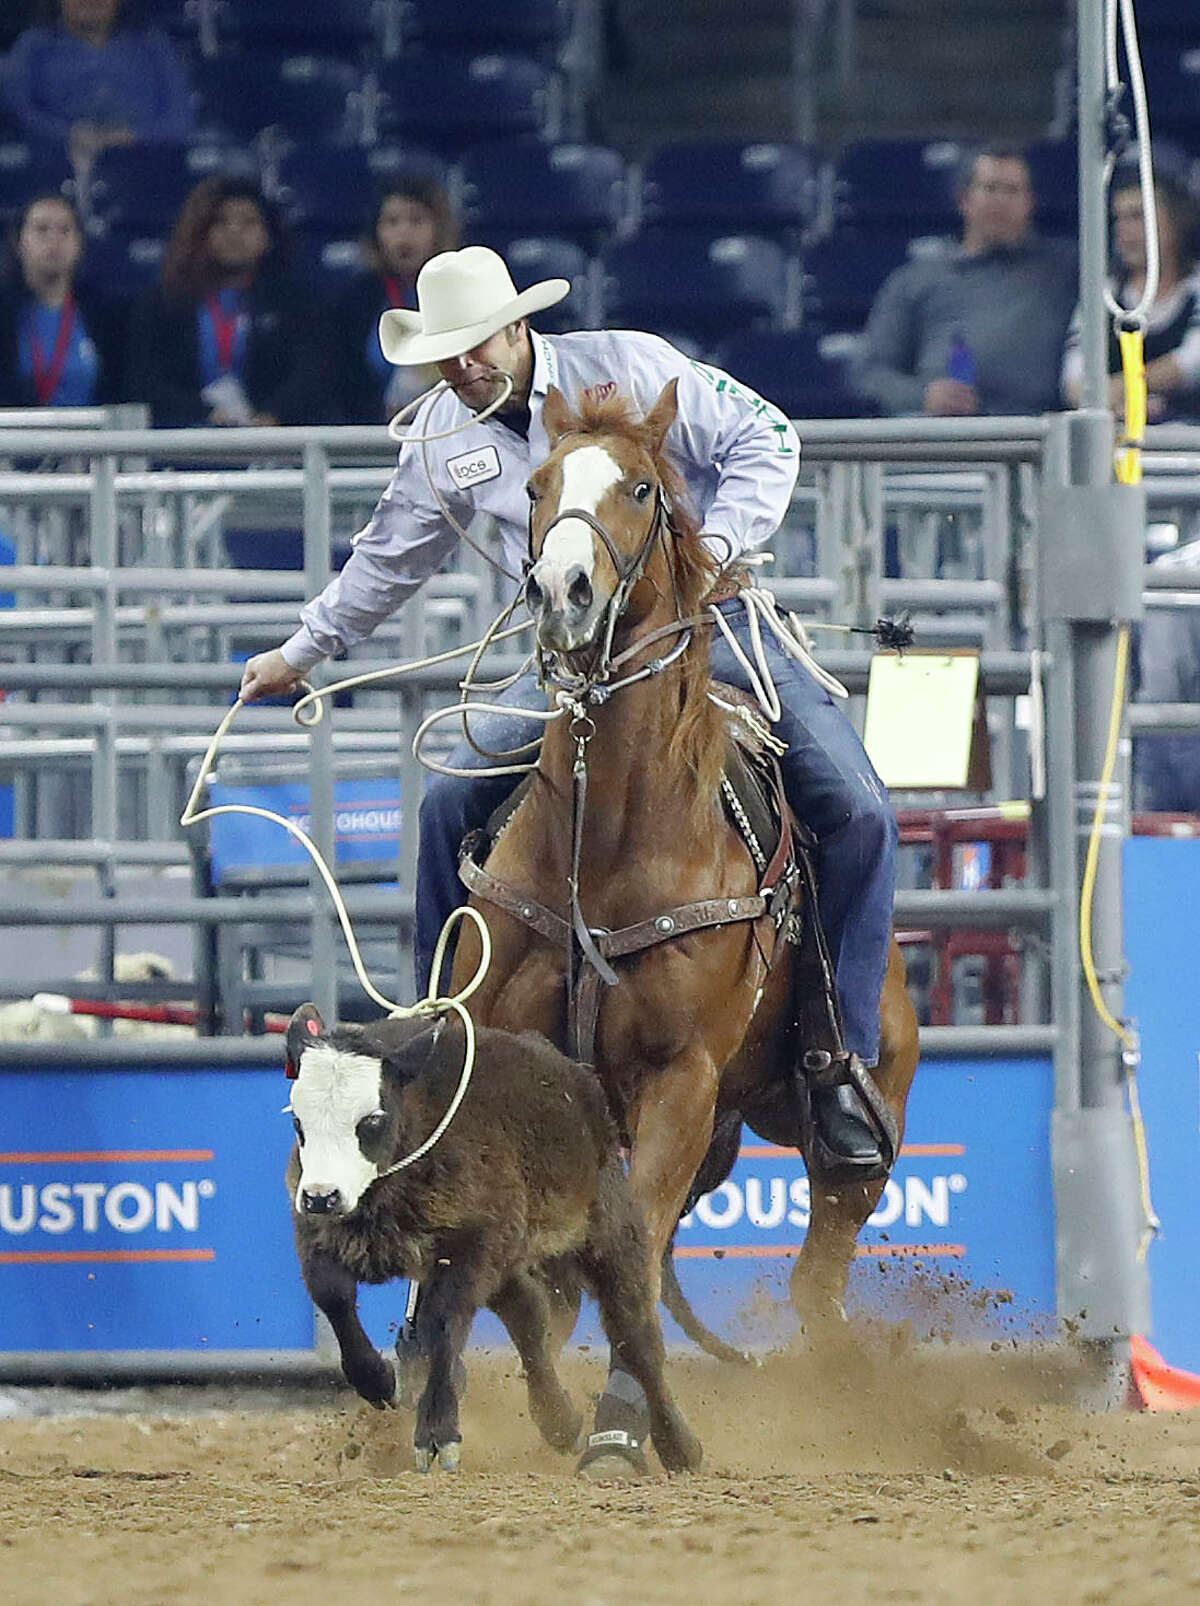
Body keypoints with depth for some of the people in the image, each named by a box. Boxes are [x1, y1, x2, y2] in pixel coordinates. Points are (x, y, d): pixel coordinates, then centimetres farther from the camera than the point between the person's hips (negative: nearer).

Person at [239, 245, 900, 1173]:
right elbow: (391, 557, 18)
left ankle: (844, 1062, -12)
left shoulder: (627, 367, -11)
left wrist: (717, 546, -22)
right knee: (453, 803, -11)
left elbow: (764, 439, -8)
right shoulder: (443, 434, 2)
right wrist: (303, 651, 25)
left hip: (711, 621, -4)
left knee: (856, 811, -20)